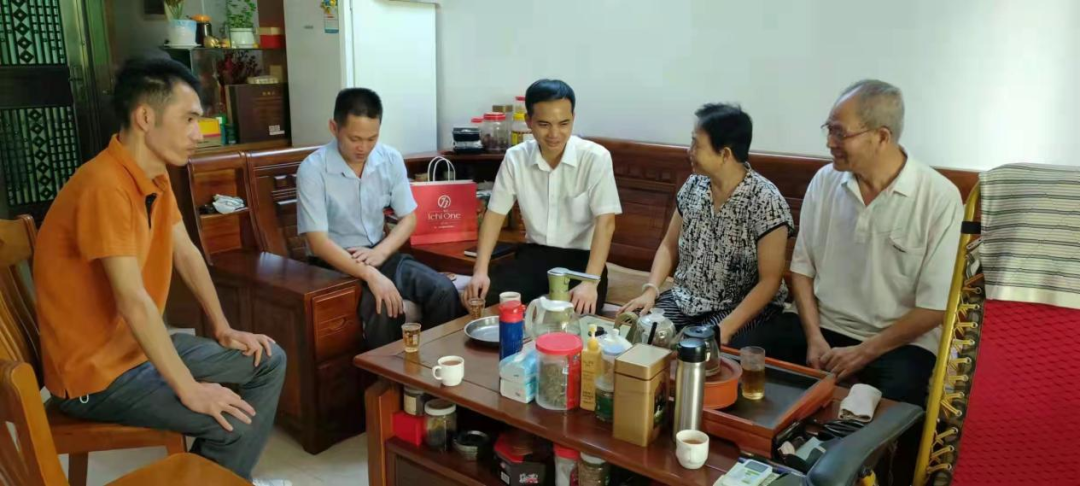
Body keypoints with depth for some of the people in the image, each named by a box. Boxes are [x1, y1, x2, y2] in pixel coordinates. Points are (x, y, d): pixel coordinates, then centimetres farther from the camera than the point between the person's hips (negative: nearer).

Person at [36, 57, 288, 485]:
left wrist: (223, 329, 7)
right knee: (235, 420, -20)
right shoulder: (104, 185, -28)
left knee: (269, 361, 9)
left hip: (141, 346, 9)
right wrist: (190, 390, -26)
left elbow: (186, 254, 9)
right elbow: (133, 302, -31)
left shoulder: (155, 174, 1)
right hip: (97, 373, -9)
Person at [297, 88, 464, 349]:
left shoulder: (391, 159, -3)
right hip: (334, 262, -4)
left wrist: (381, 252, -16)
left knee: (443, 290, -18)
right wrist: (370, 275, -32)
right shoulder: (312, 170, -17)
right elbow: (318, 242, -20)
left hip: (379, 253, 5)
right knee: (382, 306, -32)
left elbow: (409, 218, 3)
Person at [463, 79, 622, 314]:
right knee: (482, 298, -18)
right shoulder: (515, 158, -2)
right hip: (534, 254, 3)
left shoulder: (596, 158, -13)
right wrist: (480, 271, -11)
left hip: (581, 258, -3)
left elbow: (605, 222, -18)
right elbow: (495, 214, 3)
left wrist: (591, 282, -31)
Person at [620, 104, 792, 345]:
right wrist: (650, 290, -8)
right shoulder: (693, 185, -1)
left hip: (744, 307, -5)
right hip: (687, 299, 5)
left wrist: (725, 328, -26)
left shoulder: (765, 201, -18)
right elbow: (669, 246, 9)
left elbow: (770, 280, -17)